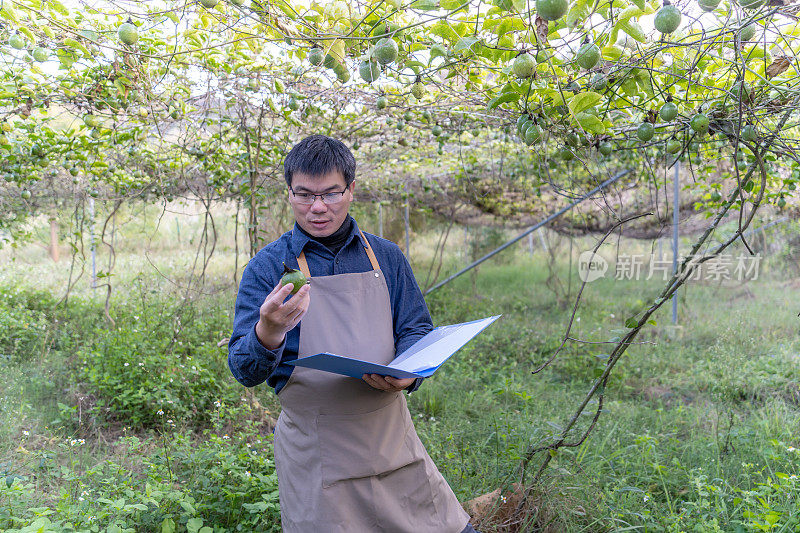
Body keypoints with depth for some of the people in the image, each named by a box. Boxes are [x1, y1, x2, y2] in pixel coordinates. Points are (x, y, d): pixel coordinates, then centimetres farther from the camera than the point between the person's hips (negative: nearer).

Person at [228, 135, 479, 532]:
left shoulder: (386, 257, 5)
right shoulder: (267, 266, -4)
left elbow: (417, 329, 10)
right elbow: (244, 372, -8)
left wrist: (406, 372, -13)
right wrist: (267, 334, -31)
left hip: (392, 439, 3)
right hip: (315, 456, -3)